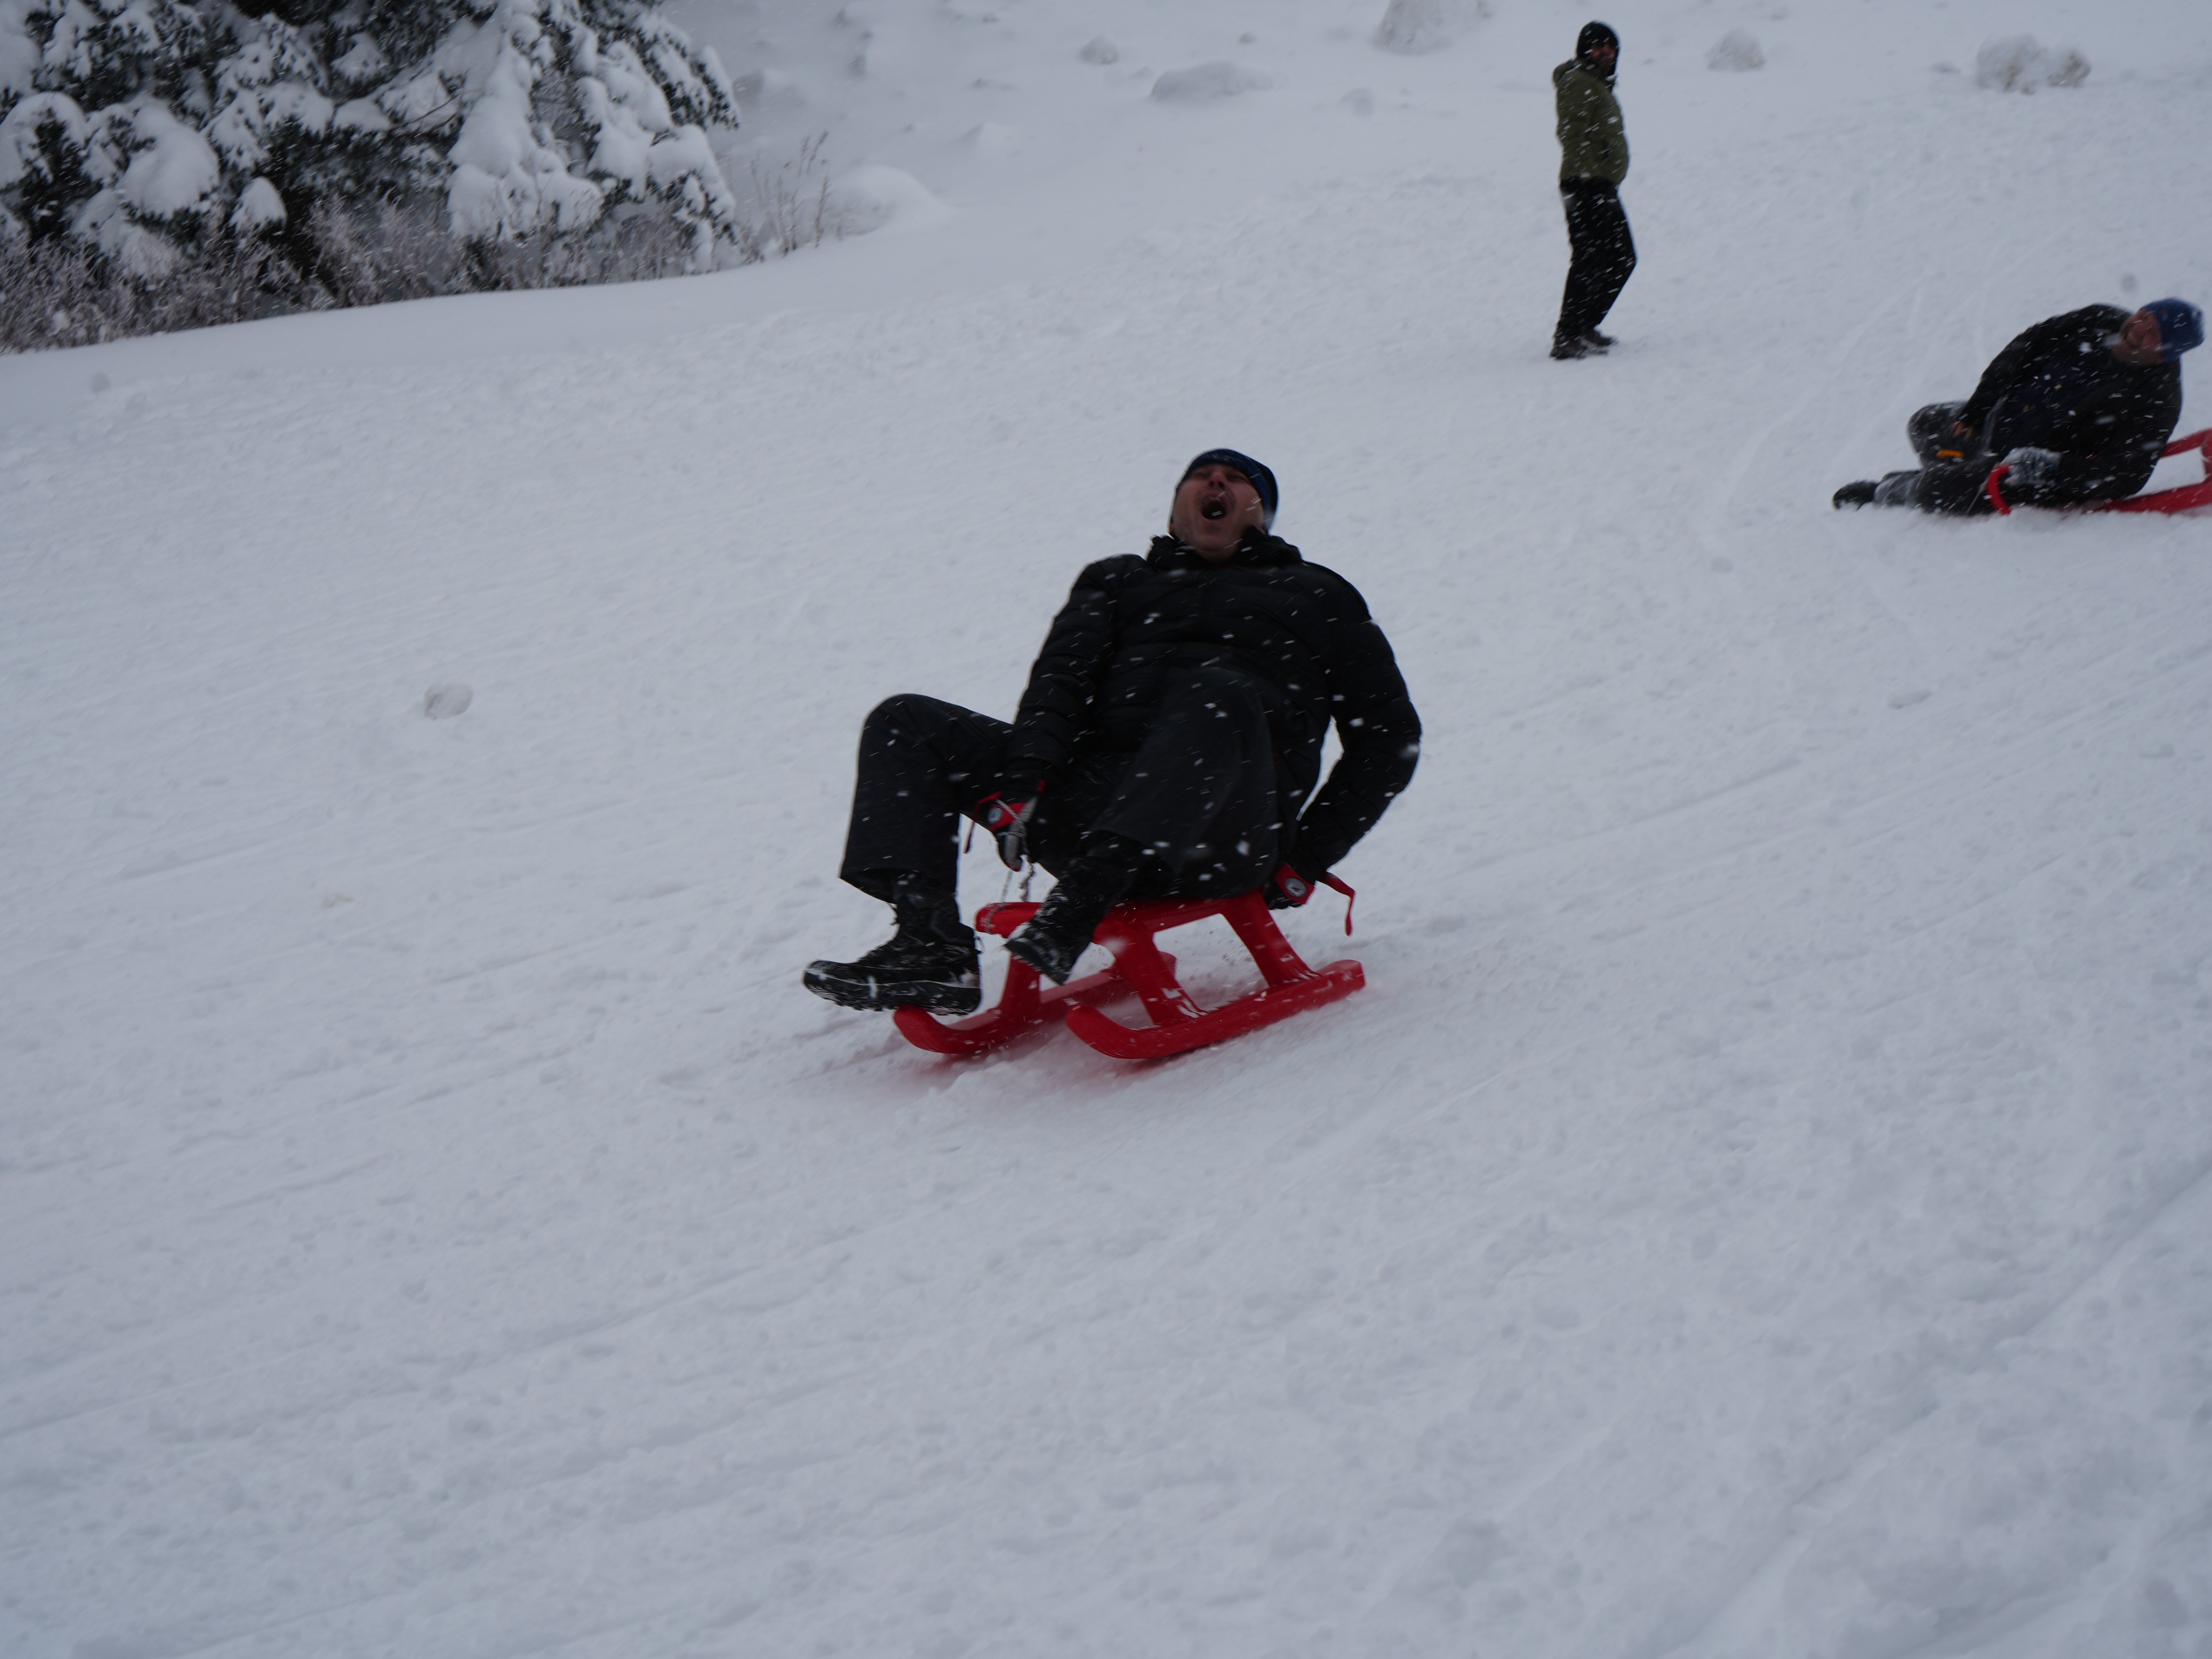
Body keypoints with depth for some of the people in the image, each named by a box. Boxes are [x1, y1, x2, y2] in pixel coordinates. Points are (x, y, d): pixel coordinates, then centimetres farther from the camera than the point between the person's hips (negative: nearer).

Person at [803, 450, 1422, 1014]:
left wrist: (1305, 859, 4)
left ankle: (1075, 910, -48)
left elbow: (1390, 737, 18)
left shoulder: (1317, 595, 27)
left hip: (1228, 831, -3)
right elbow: (1062, 678, 12)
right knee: (907, 724, -5)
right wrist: (1022, 777, -10)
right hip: (1093, 799, 4)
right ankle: (932, 947, -25)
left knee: (1220, 692, -35)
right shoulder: (1119, 581, 32)